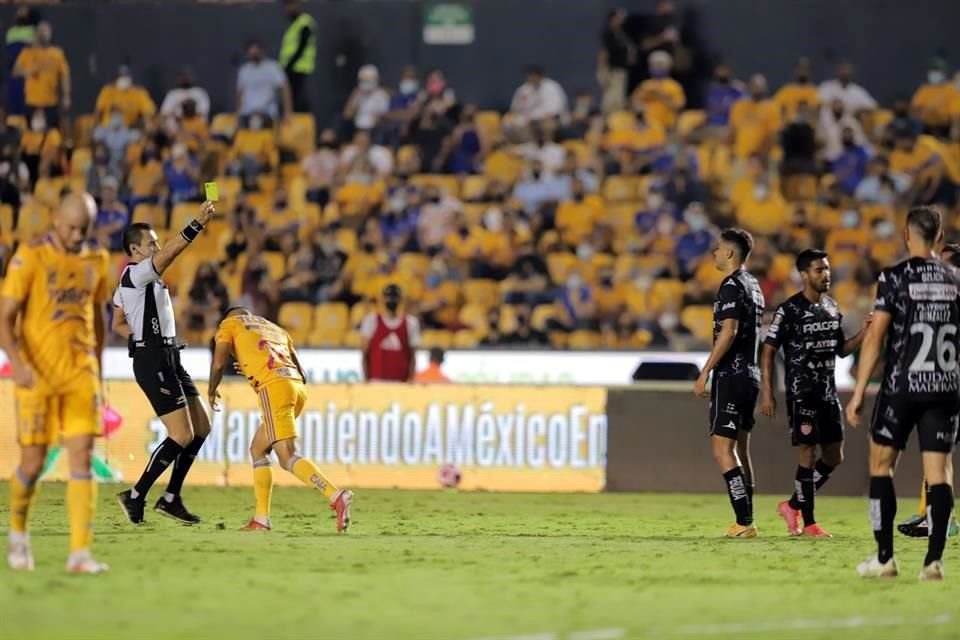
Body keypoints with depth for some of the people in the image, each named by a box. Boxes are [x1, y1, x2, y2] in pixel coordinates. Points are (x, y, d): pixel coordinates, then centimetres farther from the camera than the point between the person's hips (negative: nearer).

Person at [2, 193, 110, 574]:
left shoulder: (97, 261, 8)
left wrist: (97, 369, 21)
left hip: (80, 374, 4)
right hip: (38, 375, -4)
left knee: (82, 457, -7)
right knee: (33, 463, -1)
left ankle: (80, 553, -10)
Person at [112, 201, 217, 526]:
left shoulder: (130, 280, 18)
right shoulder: (136, 274, -11)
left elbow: (119, 323, 27)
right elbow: (171, 251, -26)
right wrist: (198, 224, -30)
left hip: (168, 359, 10)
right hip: (154, 362, -10)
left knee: (201, 427, 9)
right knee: (182, 436, -12)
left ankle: (171, 499, 13)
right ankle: (135, 497, -3)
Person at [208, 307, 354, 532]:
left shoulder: (230, 323, 18)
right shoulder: (276, 329, 33)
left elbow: (219, 363, 4)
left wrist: (212, 391, 23)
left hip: (273, 387, -7)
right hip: (298, 387, 7)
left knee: (288, 458, -15)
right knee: (258, 449, 20)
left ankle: (337, 497, -34)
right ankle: (261, 519, 15)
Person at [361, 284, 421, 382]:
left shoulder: (410, 323, 4)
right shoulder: (371, 321, 3)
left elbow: (413, 356, 5)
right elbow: (365, 354, 4)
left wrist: (411, 380, -4)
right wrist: (366, 379, -2)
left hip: (400, 381, 1)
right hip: (376, 380, -1)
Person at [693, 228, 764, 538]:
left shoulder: (731, 286, -13)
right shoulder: (752, 285, 16)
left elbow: (728, 332, -22)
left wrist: (705, 372, -20)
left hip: (731, 375, -10)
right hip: (749, 374, 10)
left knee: (723, 449, -11)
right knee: (740, 449, 14)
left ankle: (744, 522, -18)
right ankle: (745, 521, 15)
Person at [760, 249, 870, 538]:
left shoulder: (832, 308, 11)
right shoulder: (789, 310, -9)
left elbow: (841, 349, 20)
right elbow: (768, 352, -8)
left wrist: (863, 333, 2)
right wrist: (767, 394, -13)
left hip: (828, 392, 7)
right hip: (801, 392, -7)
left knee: (834, 457, 8)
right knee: (808, 454, -7)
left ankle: (793, 506, 23)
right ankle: (808, 522, 0)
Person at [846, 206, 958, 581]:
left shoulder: (894, 278, -7)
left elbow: (875, 338, -9)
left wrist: (858, 394, -7)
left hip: (903, 385, -3)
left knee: (881, 466, 9)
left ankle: (884, 558, 5)